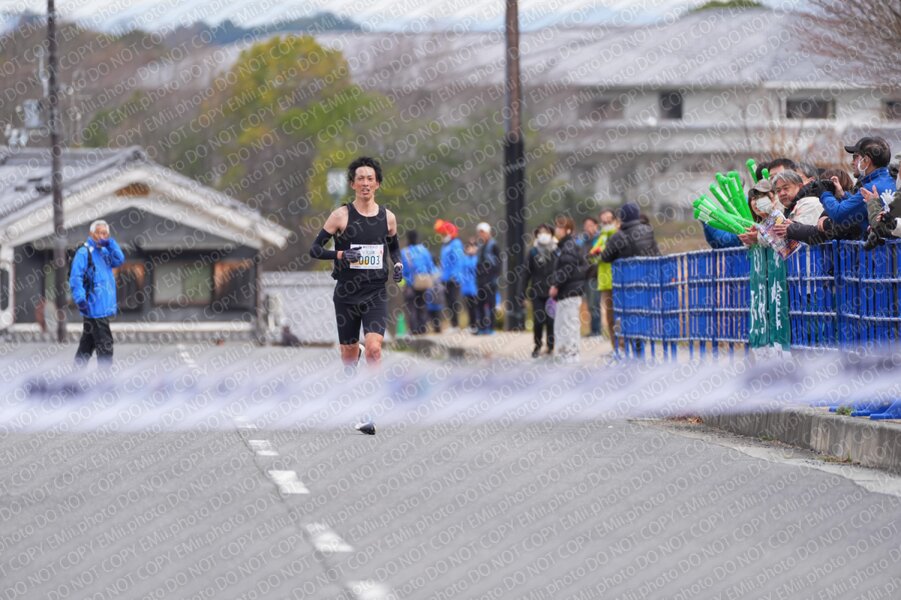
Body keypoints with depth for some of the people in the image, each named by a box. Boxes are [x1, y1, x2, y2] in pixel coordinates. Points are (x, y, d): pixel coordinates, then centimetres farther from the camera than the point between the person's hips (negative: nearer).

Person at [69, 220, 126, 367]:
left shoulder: (104, 252, 15)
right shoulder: (84, 252, -10)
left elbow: (119, 260, 1)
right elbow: (75, 277, -16)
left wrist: (110, 243, -7)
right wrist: (80, 298, -26)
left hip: (104, 307, 9)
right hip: (94, 307, -9)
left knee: (88, 344, 16)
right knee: (105, 345, -10)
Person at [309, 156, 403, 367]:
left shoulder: (387, 217, 3)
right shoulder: (341, 215, -5)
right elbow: (315, 249, -4)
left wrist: (398, 264, 2)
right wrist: (341, 255, -21)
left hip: (376, 294, 1)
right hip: (347, 292, -1)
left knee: (373, 349, -19)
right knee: (349, 354, 12)